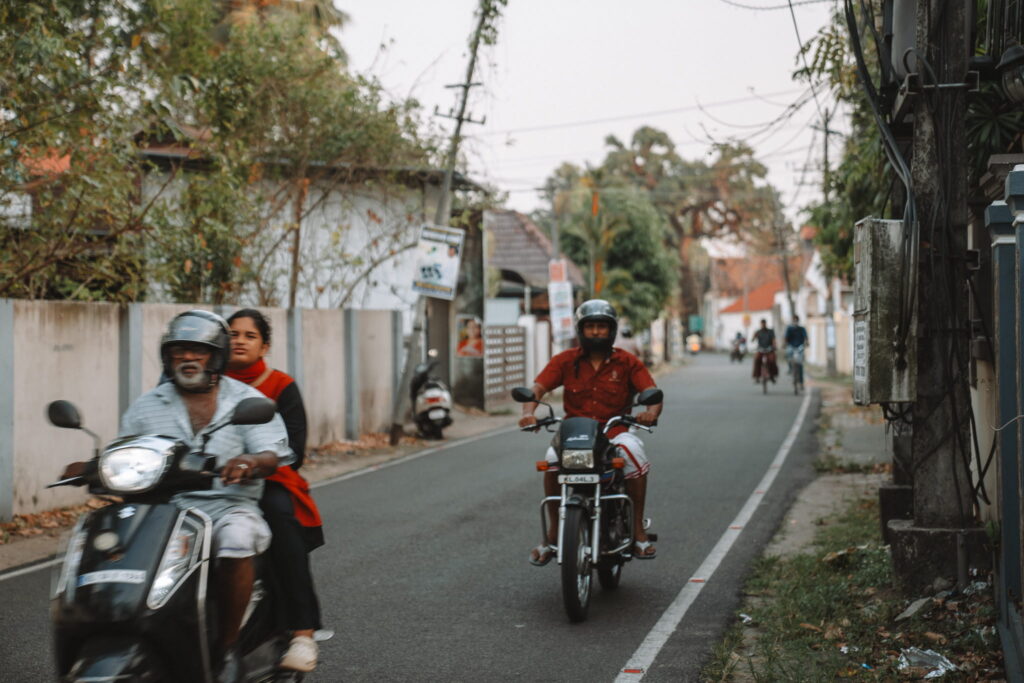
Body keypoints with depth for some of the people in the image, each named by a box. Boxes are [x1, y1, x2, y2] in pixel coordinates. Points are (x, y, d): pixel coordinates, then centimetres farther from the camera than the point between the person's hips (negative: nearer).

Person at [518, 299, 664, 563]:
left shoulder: (627, 362, 5)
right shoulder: (565, 361, 7)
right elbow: (538, 387, -4)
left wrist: (652, 411, -30)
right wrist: (528, 412, -26)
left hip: (616, 431, 0)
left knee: (634, 452, -33)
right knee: (553, 460, -30)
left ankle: (638, 531, -20)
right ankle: (552, 534, -14)